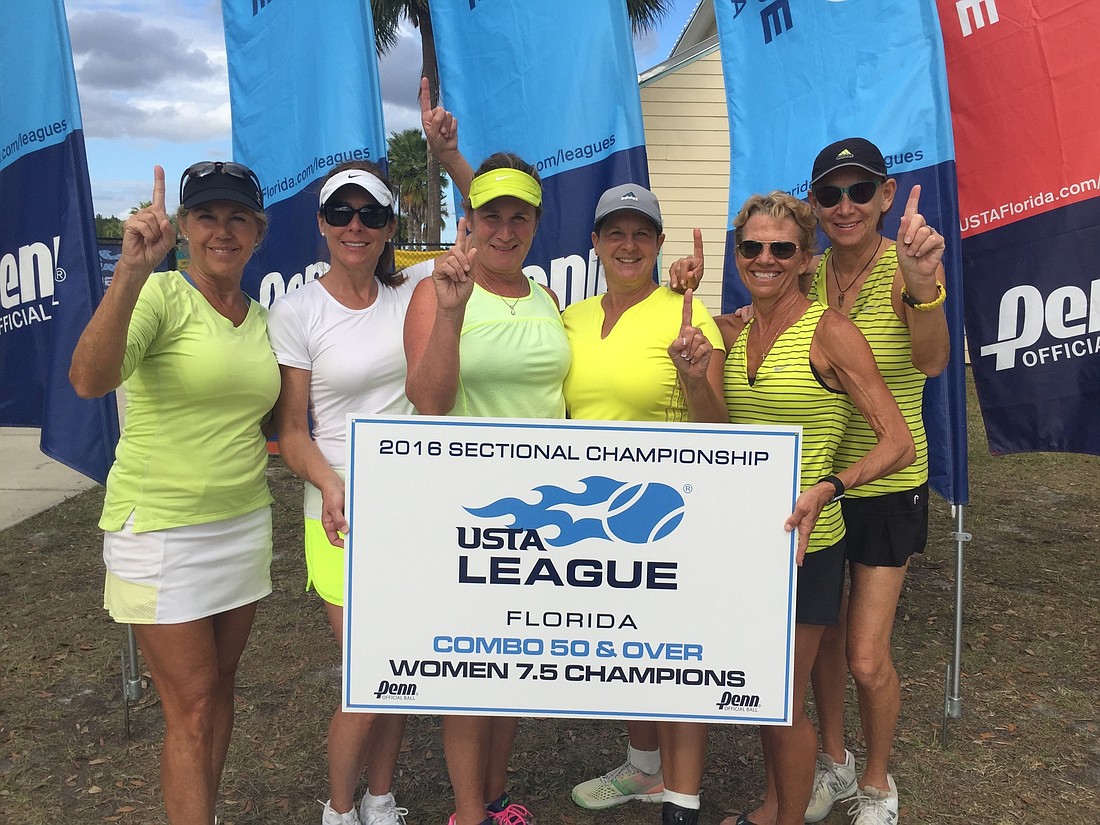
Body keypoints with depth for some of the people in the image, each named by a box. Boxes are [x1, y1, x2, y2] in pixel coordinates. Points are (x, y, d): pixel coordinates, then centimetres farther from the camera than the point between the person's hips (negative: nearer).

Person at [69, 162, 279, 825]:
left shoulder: (262, 317, 7)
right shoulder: (160, 295, -12)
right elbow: (89, 380, -31)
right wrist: (132, 270, -41)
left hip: (244, 524, 6)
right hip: (160, 529, -6)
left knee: (220, 689, 17)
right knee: (193, 710, 1)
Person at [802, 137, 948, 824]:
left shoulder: (906, 266, -15)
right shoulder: (806, 276, -2)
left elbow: (932, 362, -31)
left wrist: (922, 284, -51)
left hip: (888, 490, -4)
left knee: (867, 659, -2)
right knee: (823, 636, 17)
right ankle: (834, 761, 41)